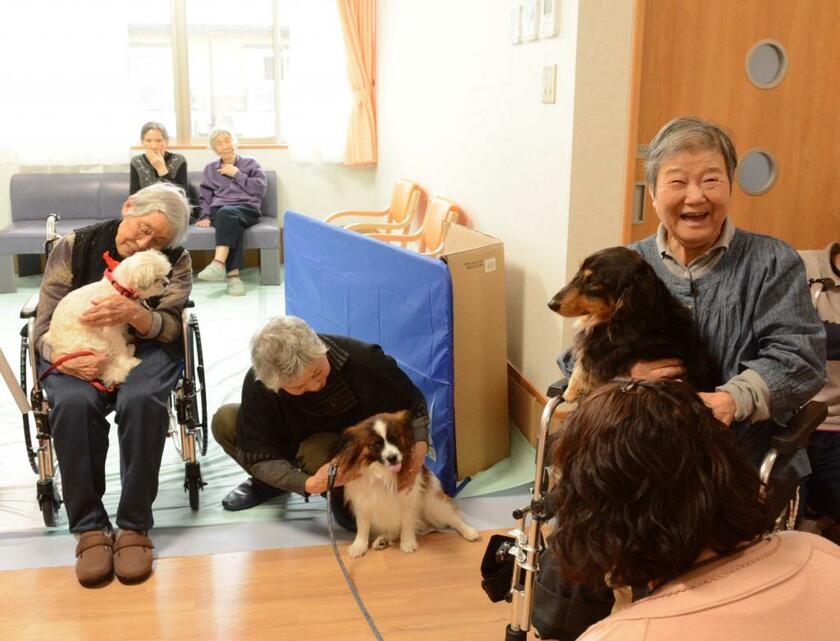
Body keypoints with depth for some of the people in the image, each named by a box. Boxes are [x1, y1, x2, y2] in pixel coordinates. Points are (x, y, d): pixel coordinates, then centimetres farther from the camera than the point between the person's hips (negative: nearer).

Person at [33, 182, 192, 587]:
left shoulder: (175, 260, 0)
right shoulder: (73, 247, 0)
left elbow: (170, 328, -9)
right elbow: (44, 327, -3)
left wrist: (134, 313, -31)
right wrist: (66, 359, -25)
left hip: (145, 349, 0)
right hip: (79, 353, 1)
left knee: (142, 400, -36)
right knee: (73, 403, -34)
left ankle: (135, 527, -24)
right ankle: (89, 529, -23)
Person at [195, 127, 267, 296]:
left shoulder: (251, 163, 19)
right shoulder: (210, 169, 27)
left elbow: (260, 190, 4)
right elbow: (205, 197, 21)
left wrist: (237, 174, 2)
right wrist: (205, 216, 2)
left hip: (247, 208, -1)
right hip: (219, 210, 1)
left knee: (226, 213, -38)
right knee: (231, 222, -37)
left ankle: (219, 263, -53)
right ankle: (233, 274, -50)